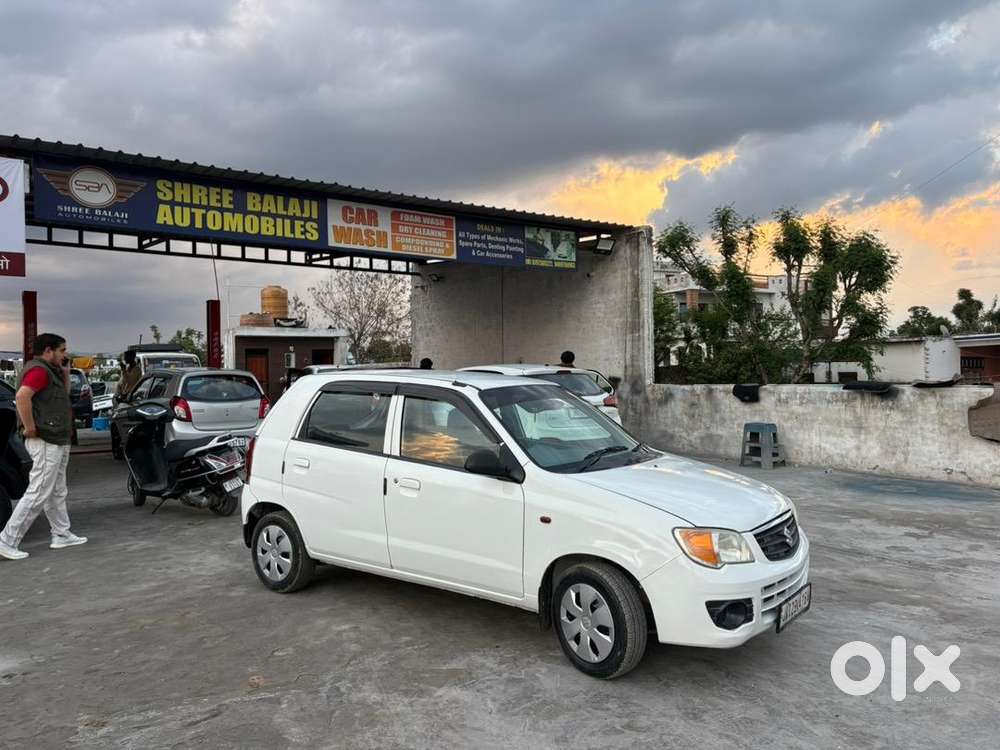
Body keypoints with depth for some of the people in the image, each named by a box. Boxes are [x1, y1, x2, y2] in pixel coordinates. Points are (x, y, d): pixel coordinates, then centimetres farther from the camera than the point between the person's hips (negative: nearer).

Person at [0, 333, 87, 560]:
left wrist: (65, 374, 13)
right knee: (38, 494, -7)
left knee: (57, 493, 16)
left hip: (58, 442, 11)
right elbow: (22, 396, -31)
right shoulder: (39, 370, -15)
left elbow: (63, 396, 28)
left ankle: (62, 535, 24)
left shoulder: (50, 371, 15)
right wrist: (30, 428, -25)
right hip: (46, 442, -11)